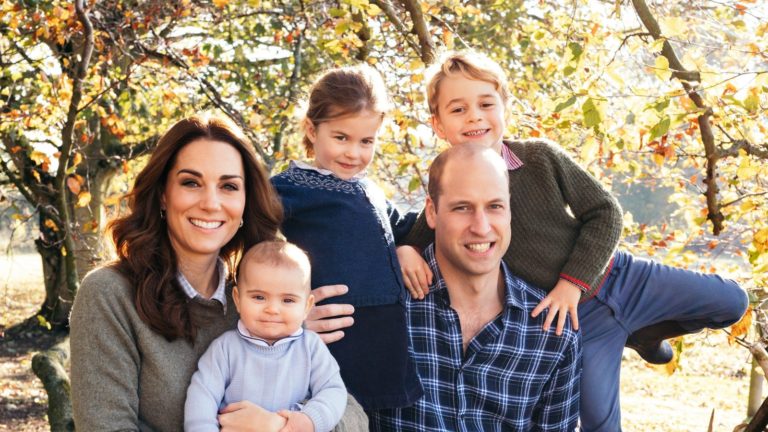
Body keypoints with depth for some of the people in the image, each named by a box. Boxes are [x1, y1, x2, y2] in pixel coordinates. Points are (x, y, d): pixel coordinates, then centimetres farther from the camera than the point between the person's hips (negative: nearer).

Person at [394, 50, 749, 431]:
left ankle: (641, 335, 29)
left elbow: (605, 213, -7)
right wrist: (405, 251, -25)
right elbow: (415, 234, 0)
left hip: (617, 276, 2)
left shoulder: (542, 157, -12)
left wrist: (574, 281, -16)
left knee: (731, 302, 7)